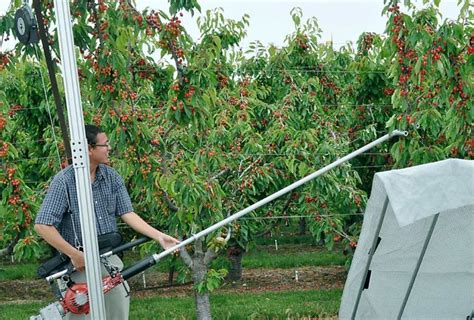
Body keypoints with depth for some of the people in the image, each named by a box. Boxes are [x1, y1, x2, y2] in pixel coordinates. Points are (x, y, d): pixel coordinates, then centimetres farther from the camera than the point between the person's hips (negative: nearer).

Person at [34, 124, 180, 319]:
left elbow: (128, 214, 1)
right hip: (79, 262, -5)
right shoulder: (64, 181, -15)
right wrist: (74, 255, -18)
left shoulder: (112, 177, 2)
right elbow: (42, 225, -17)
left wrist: (159, 237, -10)